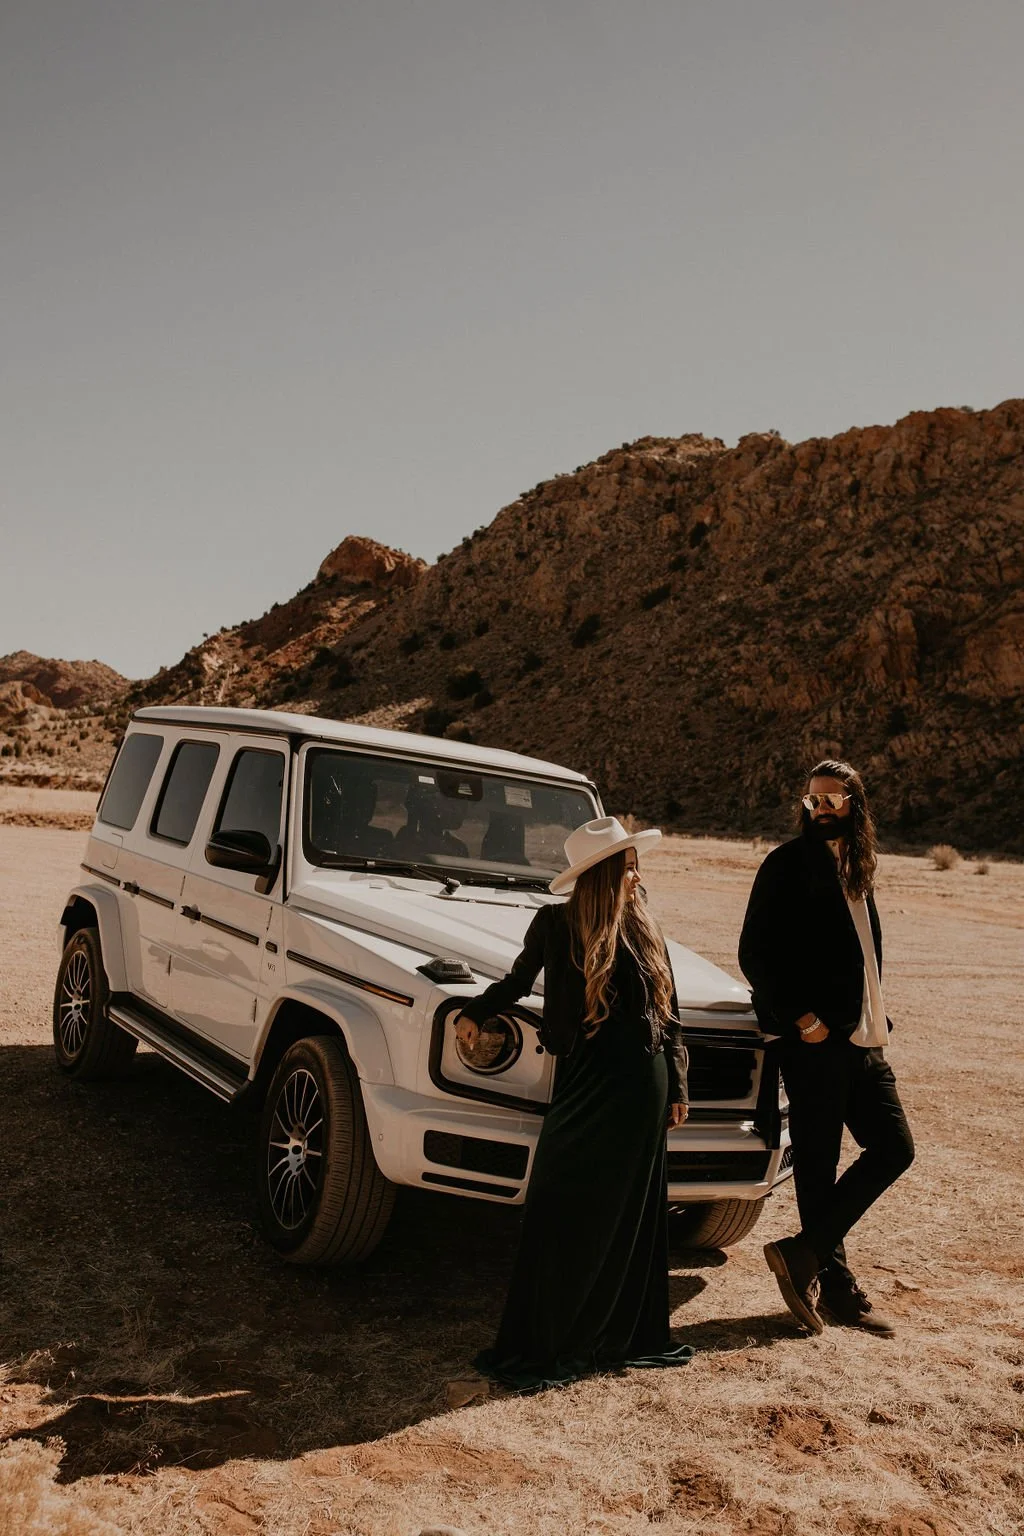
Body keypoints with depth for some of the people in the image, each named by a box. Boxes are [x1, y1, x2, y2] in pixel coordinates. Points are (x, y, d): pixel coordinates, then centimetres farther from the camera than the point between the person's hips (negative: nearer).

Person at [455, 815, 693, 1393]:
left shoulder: (644, 930, 4)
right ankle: (540, 1347, 9)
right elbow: (519, 980, 13)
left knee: (630, 1215, 12)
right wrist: (474, 1012, 1)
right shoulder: (555, 924, -4)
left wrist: (677, 1087, 9)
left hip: (642, 1088, 3)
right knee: (563, 1214, -1)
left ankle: (625, 1335, 27)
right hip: (584, 1085, -3)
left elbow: (670, 1014, 10)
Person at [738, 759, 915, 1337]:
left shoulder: (857, 869, 15)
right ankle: (834, 1283, 15)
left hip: (862, 1038, 8)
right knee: (818, 1164, 1)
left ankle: (804, 1253, 10)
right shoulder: (788, 865, -8)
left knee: (894, 1146, 6)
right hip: (815, 1040, -8)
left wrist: (878, 1018, 9)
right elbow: (755, 954, -13)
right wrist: (802, 1019, -17)